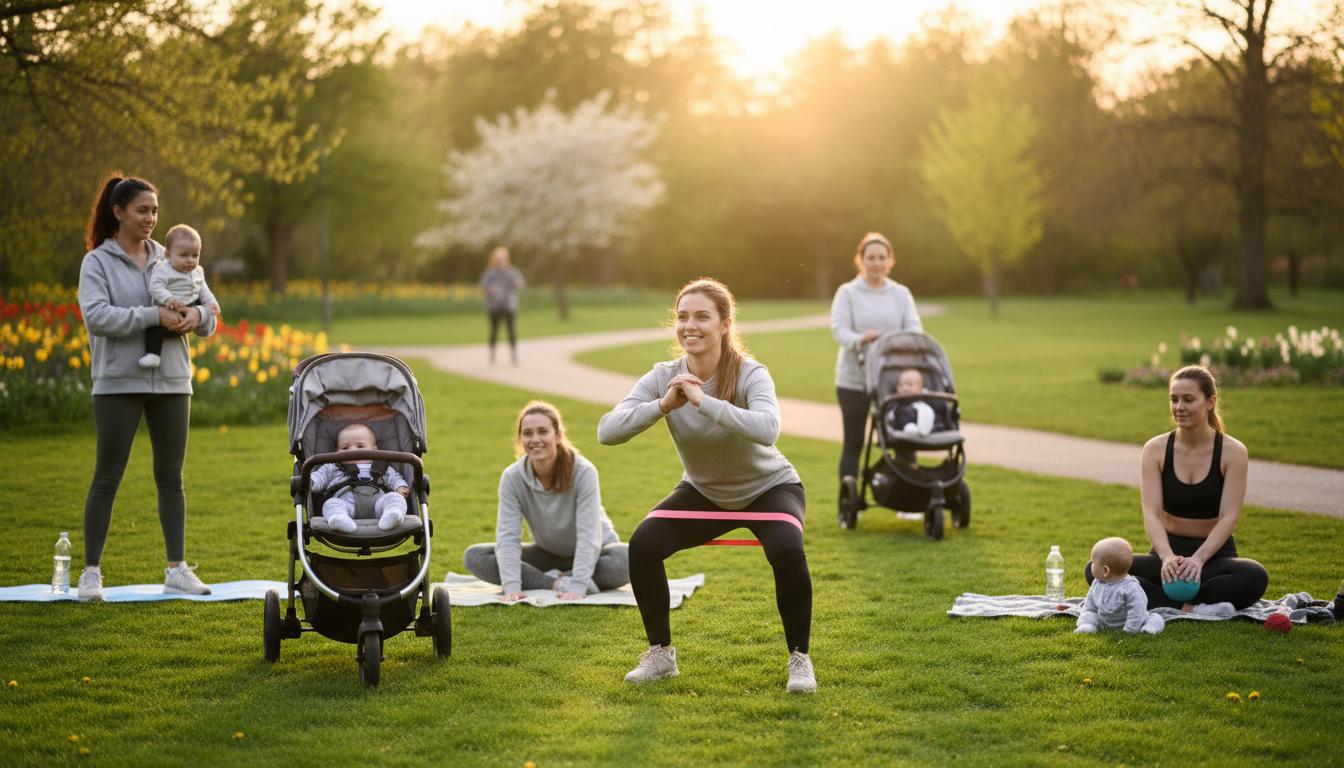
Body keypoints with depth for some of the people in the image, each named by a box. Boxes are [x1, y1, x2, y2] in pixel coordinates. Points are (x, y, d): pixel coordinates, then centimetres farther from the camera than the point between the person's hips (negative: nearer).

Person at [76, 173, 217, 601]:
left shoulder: (166, 260, 12)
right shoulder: (97, 262, -1)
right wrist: (153, 316, -21)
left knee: (171, 478, 9)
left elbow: (208, 312, 13)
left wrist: (197, 316, -11)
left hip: (172, 381, 4)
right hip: (119, 383, -4)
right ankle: (91, 571, 6)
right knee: (107, 478, -1)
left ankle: (177, 570, 15)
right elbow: (96, 315, -16)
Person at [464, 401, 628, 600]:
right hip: (547, 554, 3)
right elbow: (507, 536, -23)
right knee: (474, 556, -19)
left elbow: (588, 534, -31)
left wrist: (577, 586, -43)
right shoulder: (512, 477, -18)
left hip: (591, 554, -3)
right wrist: (511, 586, -39)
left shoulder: (583, 472, -26)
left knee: (627, 559, -38)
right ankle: (557, 583, -26)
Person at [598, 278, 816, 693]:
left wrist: (702, 401, -51)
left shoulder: (749, 374, -26)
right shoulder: (664, 377, -16)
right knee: (643, 545, -19)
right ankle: (660, 654, 2)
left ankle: (799, 658, -8)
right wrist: (663, 405, -40)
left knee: (787, 550, -32)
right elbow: (607, 431, -27)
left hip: (769, 487, -3)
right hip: (704, 492, 3)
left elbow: (766, 429, -47)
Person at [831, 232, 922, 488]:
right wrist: (859, 340, -33)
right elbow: (839, 329, -11)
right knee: (853, 444, 3)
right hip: (854, 380, -2)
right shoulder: (847, 293, 3)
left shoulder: (901, 294, 11)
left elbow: (914, 329, 0)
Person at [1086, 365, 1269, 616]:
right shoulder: (1155, 449, -2)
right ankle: (1191, 609, -35)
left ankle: (1162, 603, -31)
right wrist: (1167, 557, -33)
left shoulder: (1232, 452, -6)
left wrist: (1198, 559, -32)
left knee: (1255, 577, -36)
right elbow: (1152, 514, -12)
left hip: (1214, 555, -2)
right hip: (1168, 552, 2)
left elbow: (1229, 517, -15)